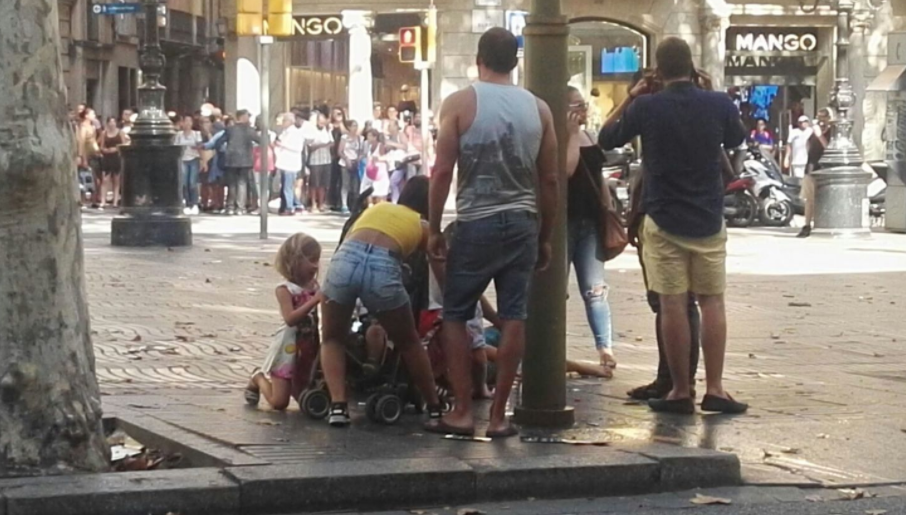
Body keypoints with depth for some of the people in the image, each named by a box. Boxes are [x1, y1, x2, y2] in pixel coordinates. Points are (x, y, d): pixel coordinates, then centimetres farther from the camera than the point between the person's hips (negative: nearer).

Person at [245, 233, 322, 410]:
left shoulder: (315, 286, 3)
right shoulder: (285, 289, -12)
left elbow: (319, 317, 4)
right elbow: (290, 319, -27)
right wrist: (314, 300, -32)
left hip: (309, 349, 5)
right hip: (289, 349, -5)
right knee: (279, 402, -5)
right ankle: (259, 379, 27)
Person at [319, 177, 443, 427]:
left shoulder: (376, 208, 35)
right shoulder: (423, 227, 28)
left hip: (344, 259, 1)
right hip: (383, 268, -1)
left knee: (333, 339, 22)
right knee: (409, 344, 24)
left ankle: (338, 405, 4)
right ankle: (435, 407, 30)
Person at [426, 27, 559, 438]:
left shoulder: (460, 103, -4)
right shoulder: (538, 108, 6)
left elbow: (442, 172, -7)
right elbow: (550, 180, 7)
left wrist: (434, 228, 1)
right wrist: (545, 237, 15)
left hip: (476, 224, -3)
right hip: (523, 224, 3)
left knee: (455, 316, 8)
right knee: (513, 318, 4)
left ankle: (462, 412, 5)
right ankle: (498, 415, 5)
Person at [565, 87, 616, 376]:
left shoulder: (590, 138, 16)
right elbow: (567, 168, -23)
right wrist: (572, 133, -17)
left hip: (590, 222, 7)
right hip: (563, 222, -7)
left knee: (595, 289, -2)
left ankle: (605, 348, -8)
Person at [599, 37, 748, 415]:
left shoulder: (646, 108, -10)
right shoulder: (719, 105, -5)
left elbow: (606, 139, 7)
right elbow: (736, 139, 18)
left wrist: (630, 98, 13)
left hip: (664, 222, -2)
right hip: (708, 222, 2)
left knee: (672, 305, 2)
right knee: (712, 302, 9)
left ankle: (681, 392, 4)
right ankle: (715, 389, 4)